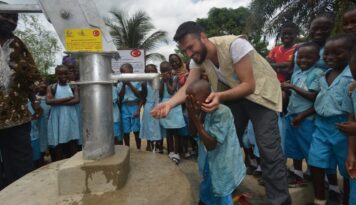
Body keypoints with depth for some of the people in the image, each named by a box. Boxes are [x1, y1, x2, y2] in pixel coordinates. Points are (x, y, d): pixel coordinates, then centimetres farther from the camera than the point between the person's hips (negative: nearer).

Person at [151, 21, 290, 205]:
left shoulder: (234, 45, -31)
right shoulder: (198, 58, -11)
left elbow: (249, 85, -30)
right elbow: (187, 88, -16)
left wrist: (220, 96, -44)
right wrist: (169, 104, -35)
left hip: (260, 91, -5)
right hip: (233, 93, 6)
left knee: (268, 147, -14)